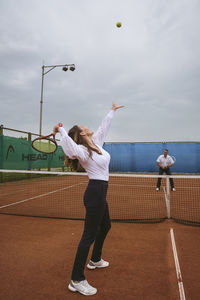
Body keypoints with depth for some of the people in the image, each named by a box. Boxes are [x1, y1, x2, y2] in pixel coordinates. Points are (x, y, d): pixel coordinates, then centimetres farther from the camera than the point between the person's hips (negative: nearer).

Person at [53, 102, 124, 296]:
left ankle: (95, 260, 46)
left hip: (99, 193, 10)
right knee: (89, 236, -4)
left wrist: (112, 110, 31)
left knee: (105, 226, 26)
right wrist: (61, 132, -31)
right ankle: (76, 280, 9)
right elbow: (71, 150, -42)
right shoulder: (82, 151, -18)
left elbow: (104, 126, 21)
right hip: (95, 193, -10)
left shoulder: (96, 142, 8)